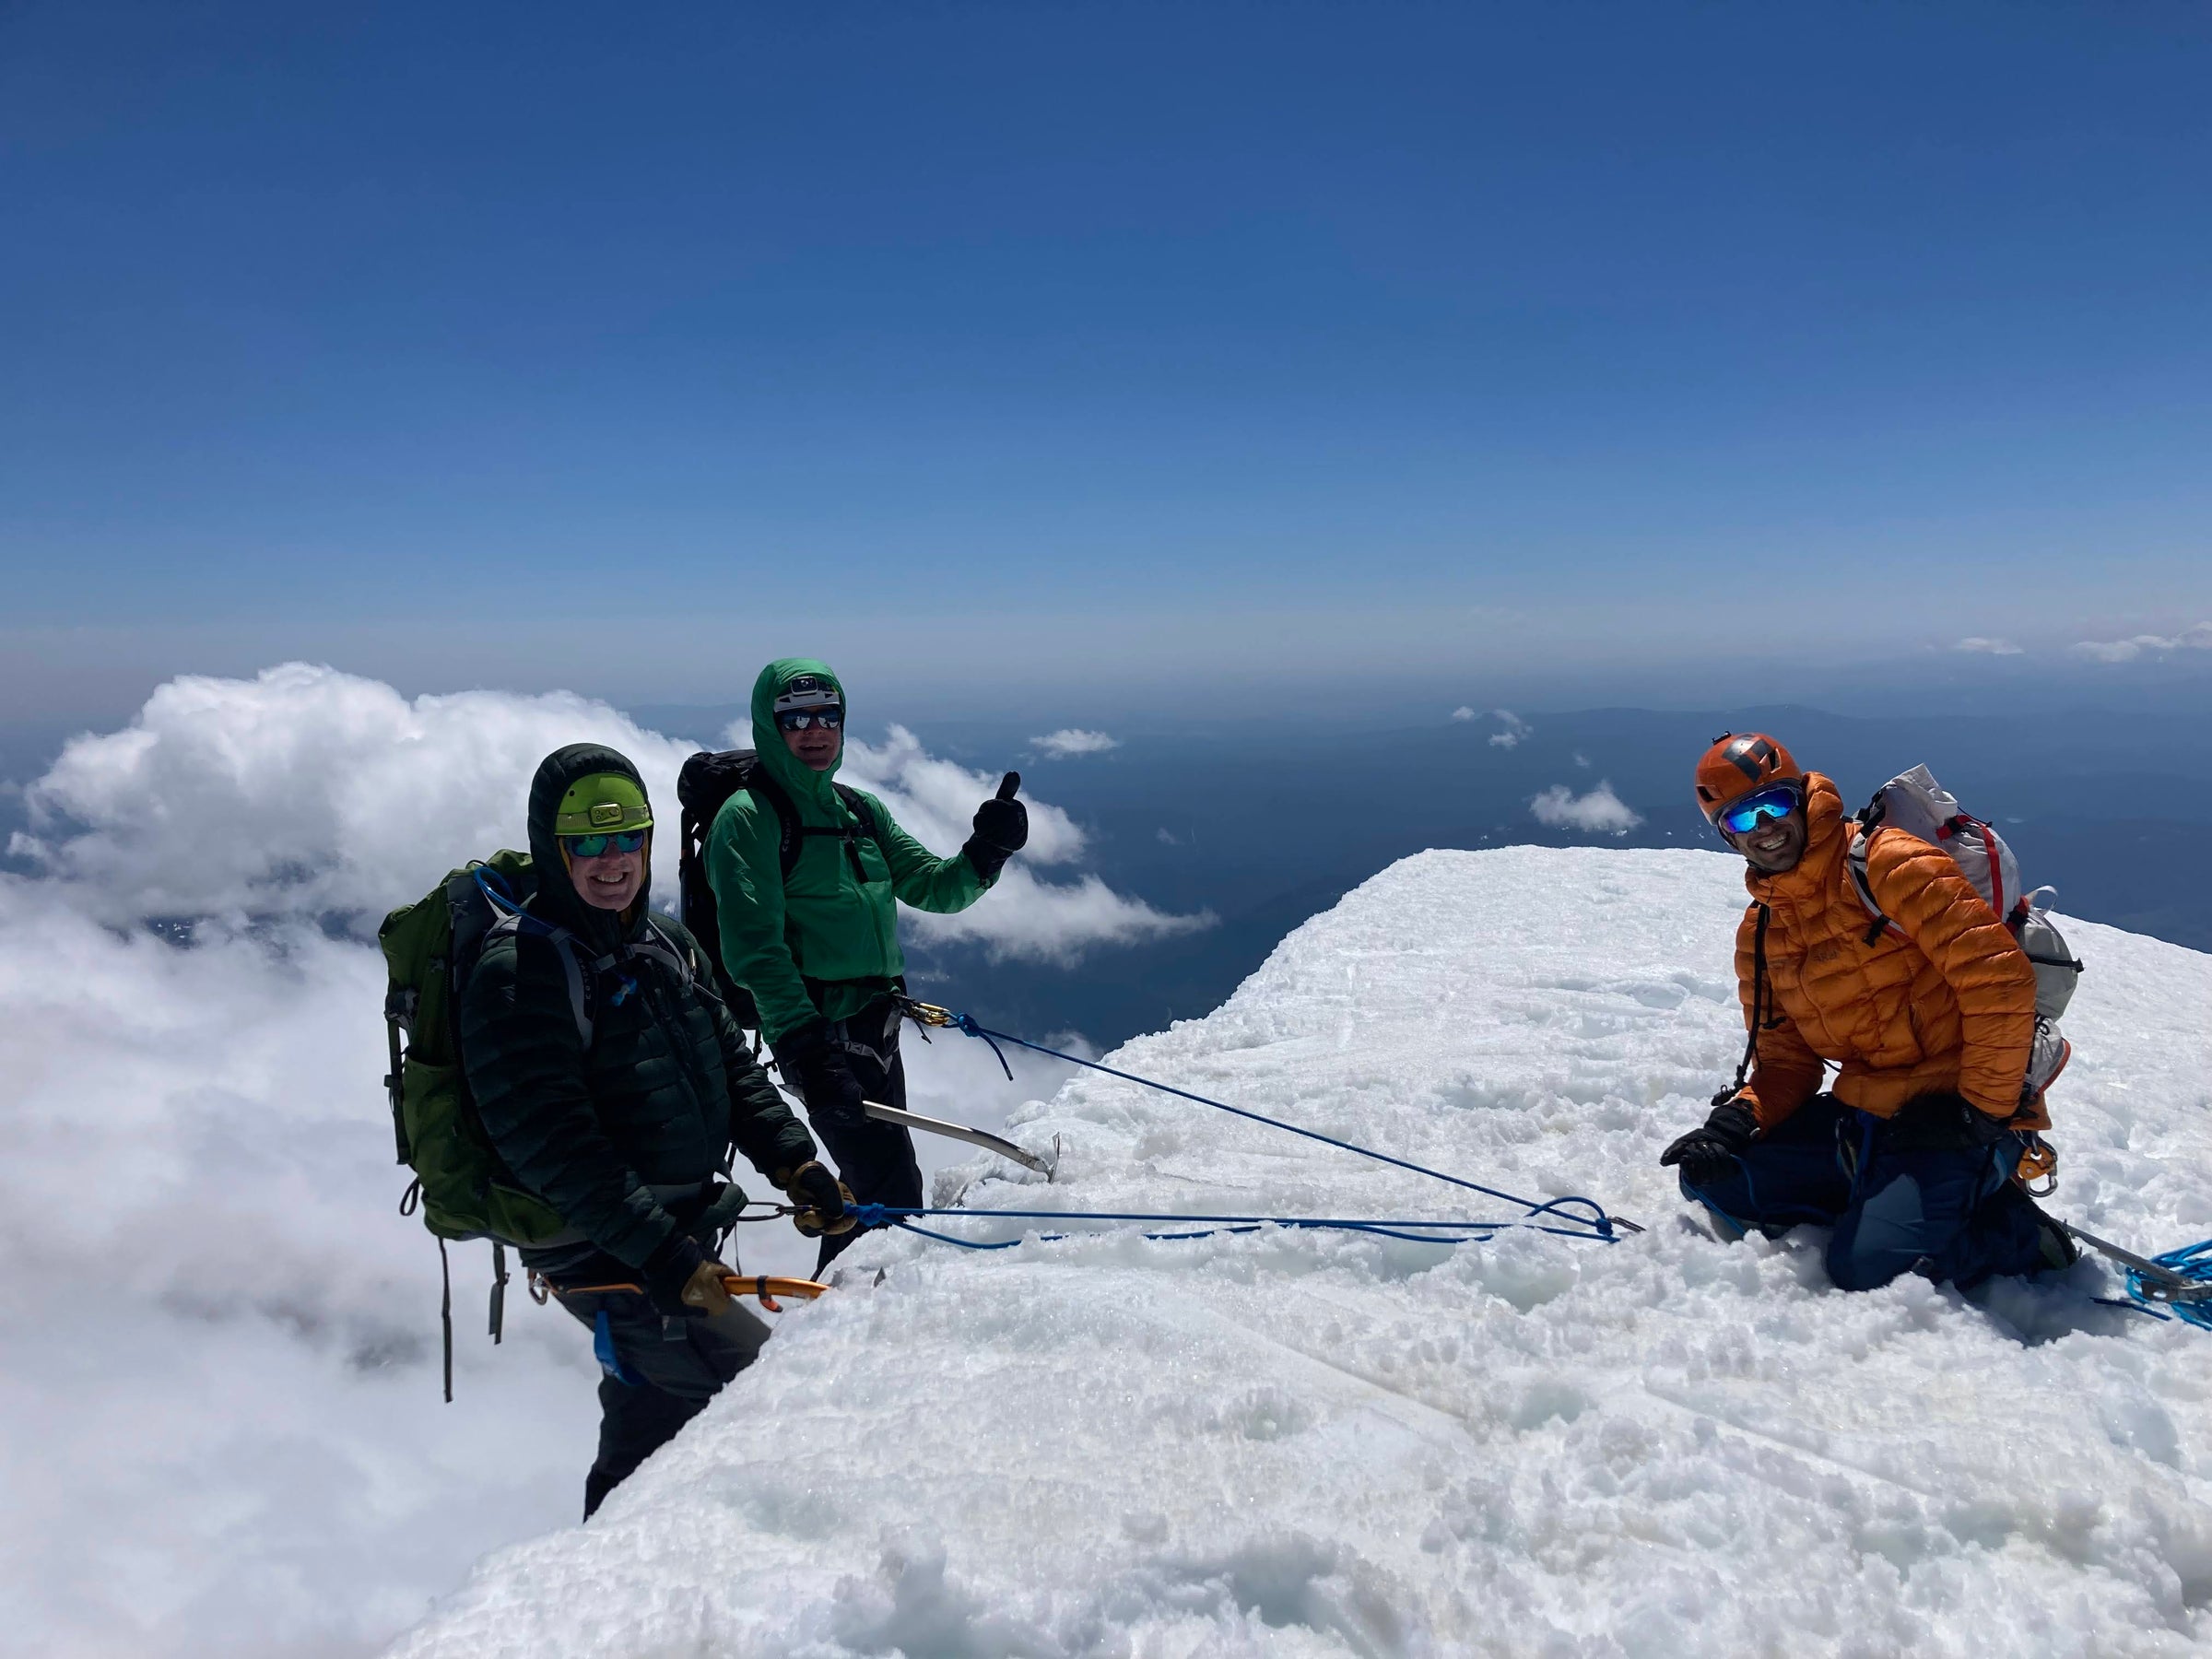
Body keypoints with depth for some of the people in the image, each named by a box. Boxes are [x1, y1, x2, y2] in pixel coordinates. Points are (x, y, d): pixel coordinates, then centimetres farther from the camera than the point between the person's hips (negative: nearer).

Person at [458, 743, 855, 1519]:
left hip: (680, 1235, 9)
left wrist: (792, 1161, -1)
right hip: (603, 1254, -8)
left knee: (650, 1425, 22)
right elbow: (549, 1143, -23)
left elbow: (731, 1065, 12)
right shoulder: (517, 975, -17)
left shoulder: (667, 945, 9)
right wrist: (661, 1254, -27)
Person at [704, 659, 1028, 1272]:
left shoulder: (861, 809, 15)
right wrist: (804, 1043, -26)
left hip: (877, 1024, 8)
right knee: (892, 1190, -10)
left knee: (878, 1181, 17)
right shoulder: (749, 818, -8)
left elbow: (934, 888, 13)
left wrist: (989, 851, -6)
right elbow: (755, 948, -17)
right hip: (819, 1031, -8)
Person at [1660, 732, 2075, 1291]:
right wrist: (1743, 1114, -8)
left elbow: (1999, 977, -18)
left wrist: (1983, 1108, -17)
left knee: (1867, 1270, -22)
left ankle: (2014, 1231, 5)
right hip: (1861, 1116, 7)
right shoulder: (1759, 935, 10)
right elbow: (1786, 1060, 13)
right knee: (1714, 1177, -4)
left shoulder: (1885, 865, -13)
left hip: (1953, 1113, -7)